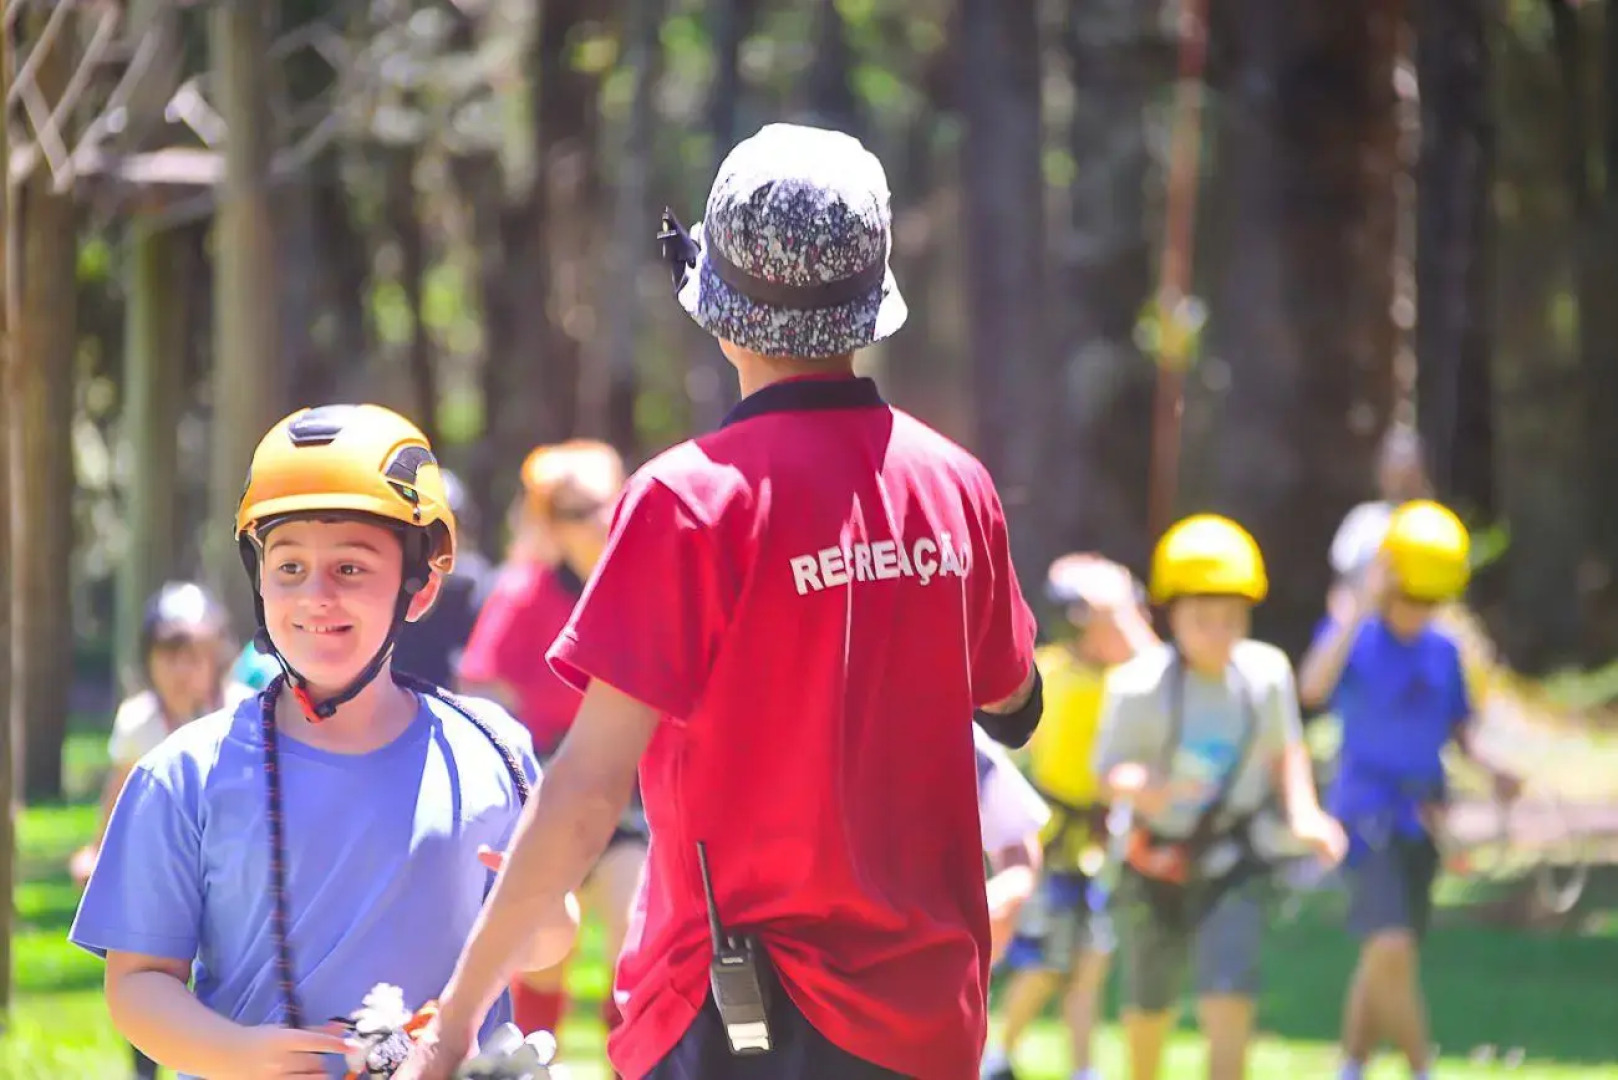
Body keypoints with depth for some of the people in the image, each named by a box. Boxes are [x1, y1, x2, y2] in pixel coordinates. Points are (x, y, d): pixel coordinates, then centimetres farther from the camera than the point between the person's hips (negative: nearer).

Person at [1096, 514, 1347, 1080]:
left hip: (1234, 860, 0)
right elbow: (1109, 768, -18)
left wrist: (1304, 816, -9)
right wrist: (1145, 790, -40)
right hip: (1156, 857, 0)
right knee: (1150, 1003, 15)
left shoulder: (1266, 673, -11)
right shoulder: (1140, 687, -20)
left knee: (1230, 995, -16)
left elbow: (1286, 749, 5)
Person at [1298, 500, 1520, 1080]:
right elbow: (1313, 687, -27)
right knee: (1392, 947, -20)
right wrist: (1363, 606, -27)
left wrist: (1491, 769, -5)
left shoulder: (1443, 651, 7)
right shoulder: (1352, 635, -8)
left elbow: (1459, 727, 16)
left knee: (1384, 960, 11)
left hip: (1422, 818, 5)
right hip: (1368, 811, -5)